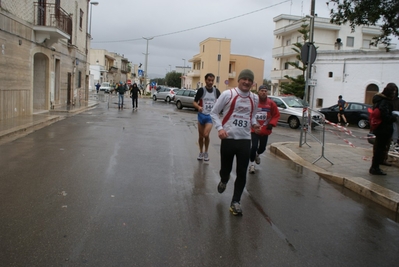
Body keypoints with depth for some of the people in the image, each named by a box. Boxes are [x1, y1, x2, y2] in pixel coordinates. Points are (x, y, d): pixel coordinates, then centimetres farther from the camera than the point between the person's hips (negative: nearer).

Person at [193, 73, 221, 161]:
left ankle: (206, 152, 7)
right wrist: (198, 107, -25)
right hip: (201, 115, 0)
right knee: (200, 136, 9)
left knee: (206, 135, -15)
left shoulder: (216, 91, 0)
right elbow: (194, 102, -5)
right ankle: (201, 152, 28)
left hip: (210, 116, 0)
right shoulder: (201, 90, -7)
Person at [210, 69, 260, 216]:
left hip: (245, 139, 3)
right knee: (226, 168, 9)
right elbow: (214, 112, 0)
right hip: (228, 138, -3)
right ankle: (223, 181, 47)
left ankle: (235, 202, 16)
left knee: (242, 173, 1)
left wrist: (254, 123, 2)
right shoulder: (227, 94, -5)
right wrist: (220, 128, -14)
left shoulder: (254, 98, 8)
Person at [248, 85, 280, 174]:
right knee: (254, 146, -10)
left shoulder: (271, 103, -5)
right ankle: (251, 163, 12)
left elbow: (276, 115, 4)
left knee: (262, 147, 14)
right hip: (254, 129, -3)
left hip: (265, 130, 3)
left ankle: (257, 154, 50)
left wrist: (272, 123, -9)